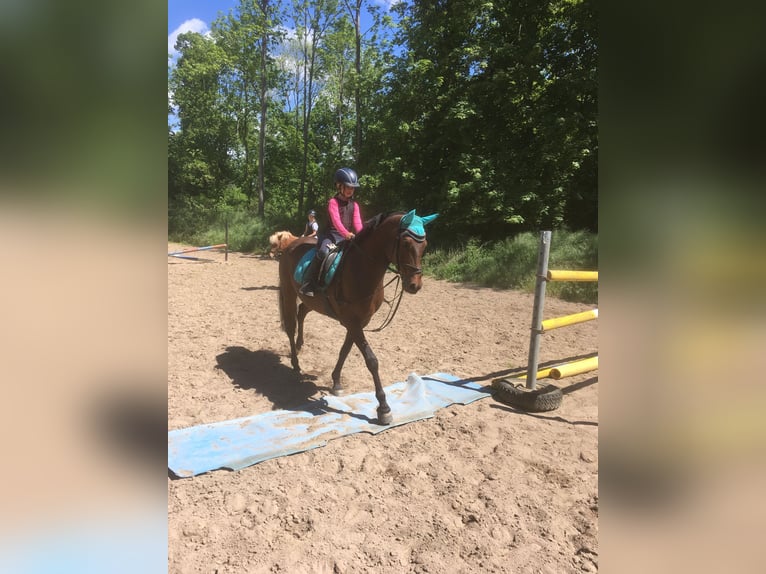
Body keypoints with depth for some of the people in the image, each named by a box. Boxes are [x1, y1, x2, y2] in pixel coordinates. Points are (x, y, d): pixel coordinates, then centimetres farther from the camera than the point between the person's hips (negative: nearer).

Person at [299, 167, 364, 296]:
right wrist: (346, 233, -37)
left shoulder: (354, 204, 13)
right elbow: (336, 220, -20)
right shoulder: (333, 202, -4)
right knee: (323, 252, -32)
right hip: (332, 234, -6)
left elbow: (357, 221, -1)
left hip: (348, 236, 6)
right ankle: (308, 284, -25)